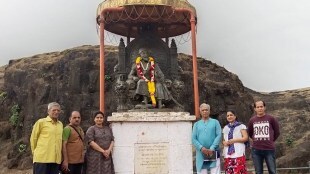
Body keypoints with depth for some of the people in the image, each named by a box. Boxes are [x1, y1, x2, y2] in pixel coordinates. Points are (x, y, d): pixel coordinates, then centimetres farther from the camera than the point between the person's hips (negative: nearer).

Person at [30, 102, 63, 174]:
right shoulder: (41, 122, -1)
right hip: (42, 158, -5)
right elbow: (33, 138, 3)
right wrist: (35, 152, 5)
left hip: (56, 159, 5)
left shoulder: (60, 124, 13)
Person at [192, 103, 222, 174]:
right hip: (201, 154, 2)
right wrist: (201, 148, -12)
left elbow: (219, 135, -3)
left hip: (213, 153, -2)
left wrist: (212, 148, -14)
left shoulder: (215, 122, 10)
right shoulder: (196, 124, 14)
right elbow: (193, 139, 5)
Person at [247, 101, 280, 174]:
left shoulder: (271, 118, -1)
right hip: (256, 150, 2)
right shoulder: (252, 120, 4)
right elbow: (250, 133, 19)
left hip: (269, 149, -1)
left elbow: (277, 132, 11)